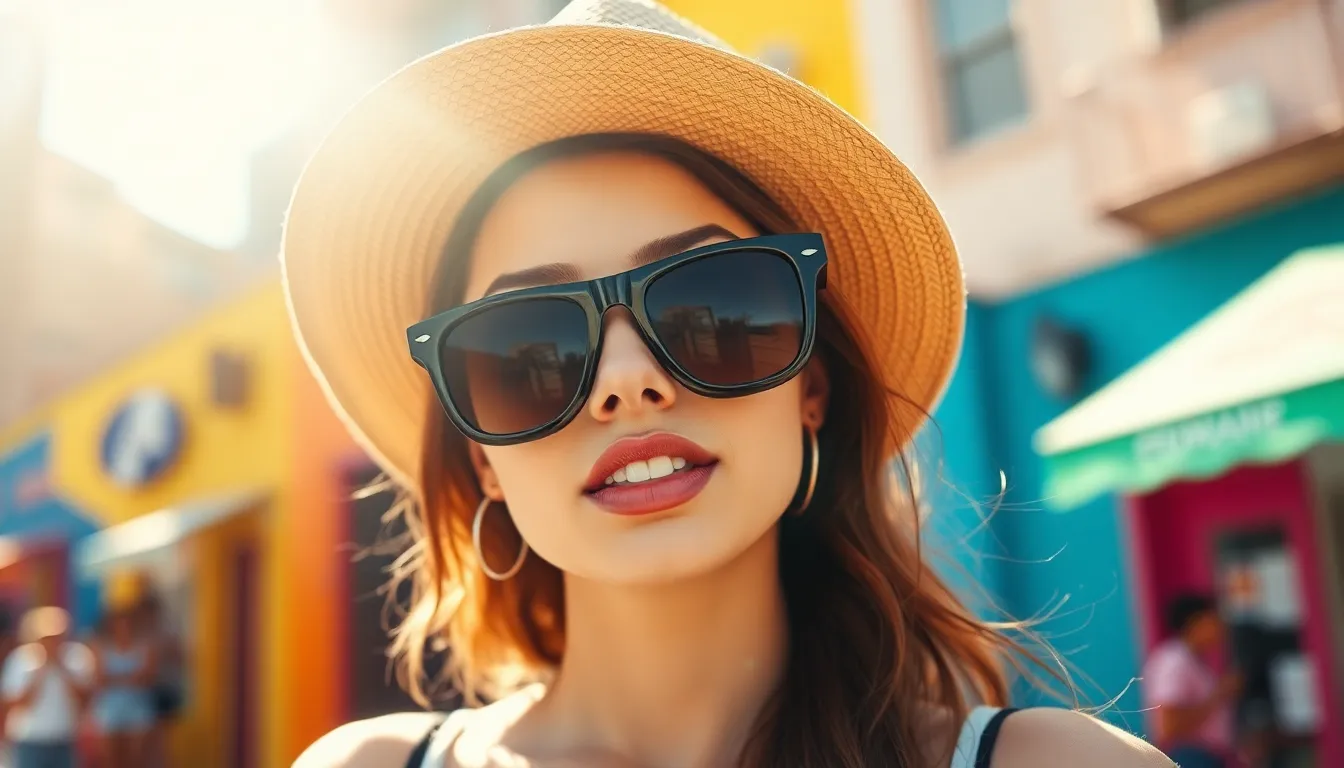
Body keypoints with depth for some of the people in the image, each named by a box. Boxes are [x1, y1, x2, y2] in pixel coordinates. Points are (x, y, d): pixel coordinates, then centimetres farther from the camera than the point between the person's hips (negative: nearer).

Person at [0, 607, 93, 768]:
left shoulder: (78, 654, -5)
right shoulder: (22, 657, -8)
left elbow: (84, 697, -8)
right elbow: (14, 703, -13)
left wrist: (61, 667, -17)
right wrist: (41, 669, -20)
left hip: (64, 741, 2)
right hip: (29, 741, -2)